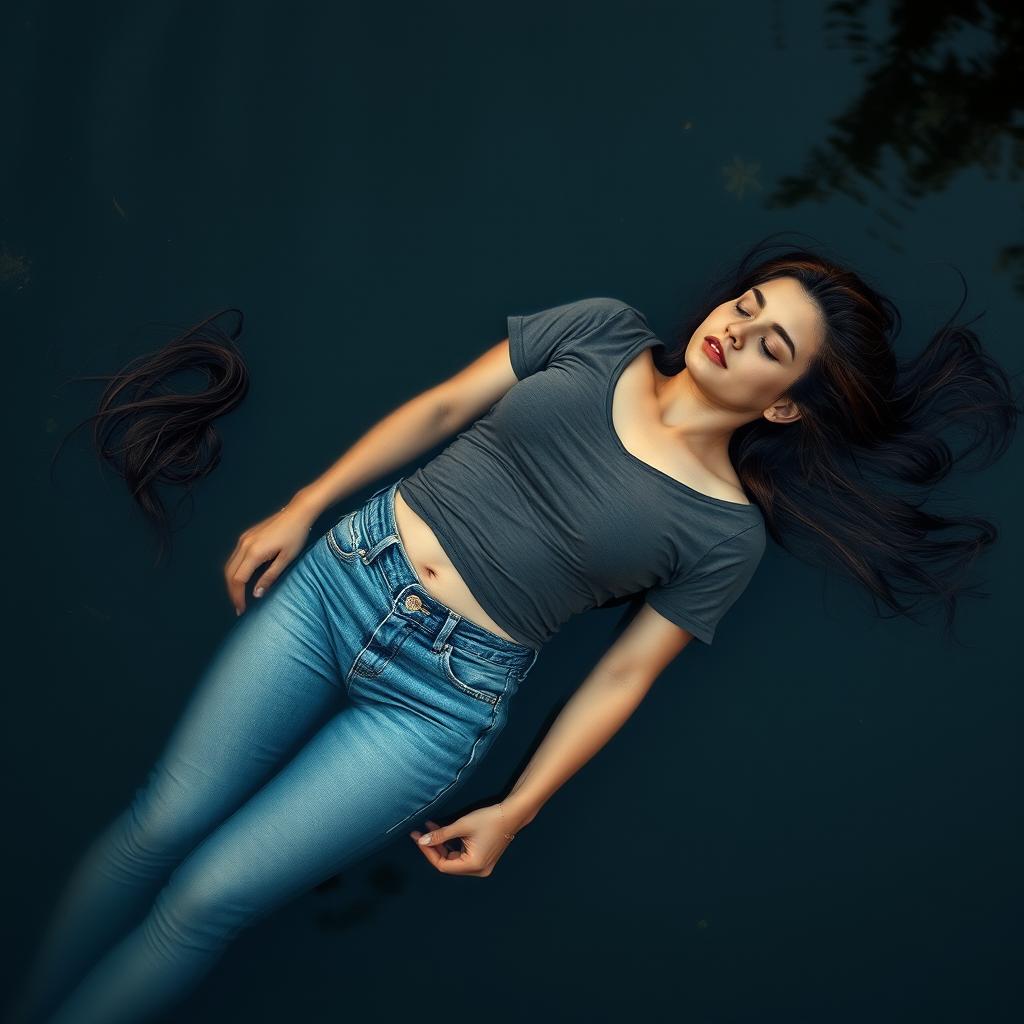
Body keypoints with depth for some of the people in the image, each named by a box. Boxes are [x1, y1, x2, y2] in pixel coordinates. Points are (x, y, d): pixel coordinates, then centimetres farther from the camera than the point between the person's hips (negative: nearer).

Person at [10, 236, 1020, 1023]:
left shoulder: (726, 530, -5)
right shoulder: (601, 332, 1)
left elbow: (621, 675, -1)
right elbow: (442, 407, 6)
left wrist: (514, 812, -1)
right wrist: (302, 508, 3)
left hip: (439, 697, -2)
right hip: (345, 572, 3)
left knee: (212, 894, -5)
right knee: (161, 823, 1)